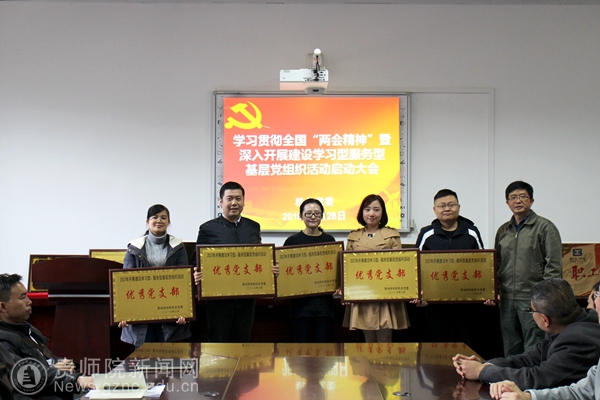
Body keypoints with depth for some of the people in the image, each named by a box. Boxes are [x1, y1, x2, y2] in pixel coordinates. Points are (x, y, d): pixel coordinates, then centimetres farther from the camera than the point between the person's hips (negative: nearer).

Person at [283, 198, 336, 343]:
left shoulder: (329, 240, 8)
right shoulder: (292, 241, 0)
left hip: (324, 300, 2)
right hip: (301, 302, -2)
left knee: (321, 341, 6)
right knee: (303, 343, 2)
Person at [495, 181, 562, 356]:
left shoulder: (545, 227, -3)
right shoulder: (503, 231, 14)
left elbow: (554, 267, -8)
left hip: (533, 301, -5)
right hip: (507, 300, 6)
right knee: (510, 353, 11)